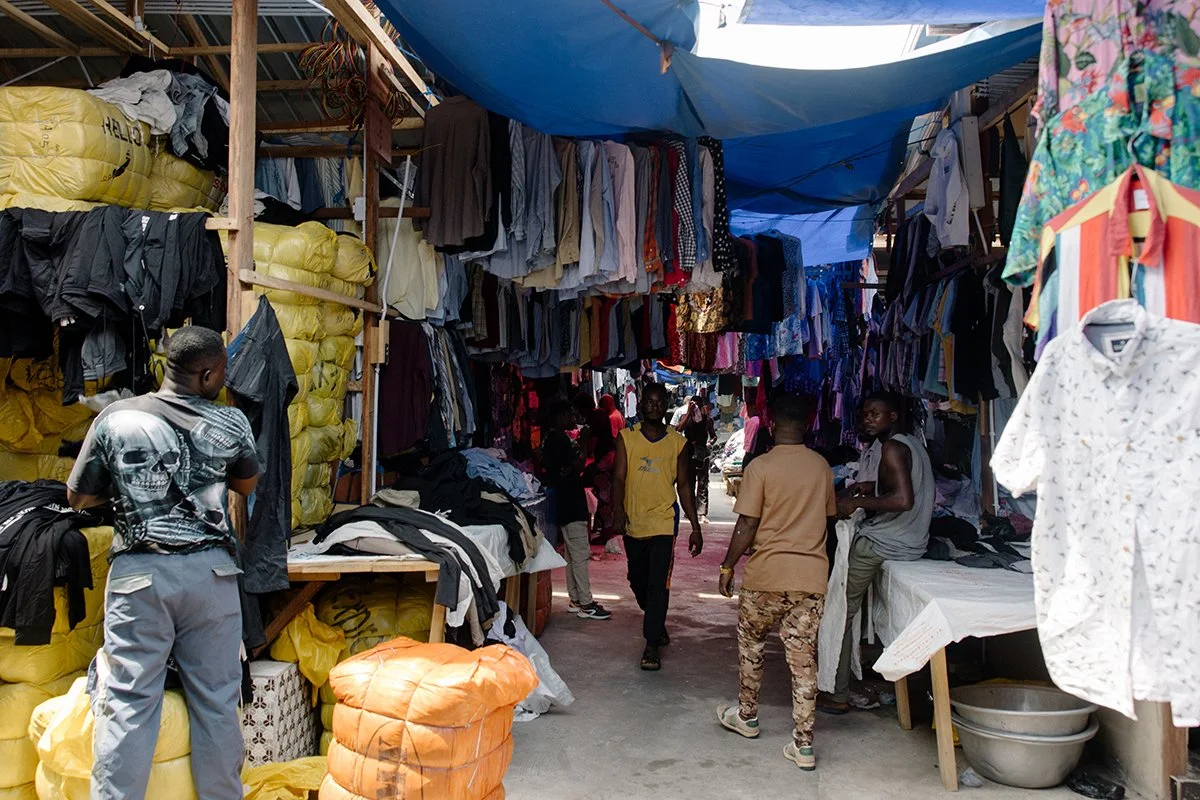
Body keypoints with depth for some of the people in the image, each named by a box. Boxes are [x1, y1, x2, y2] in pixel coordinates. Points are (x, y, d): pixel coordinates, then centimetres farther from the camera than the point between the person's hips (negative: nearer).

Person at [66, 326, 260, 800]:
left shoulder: (114, 418, -1)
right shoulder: (231, 424, -1)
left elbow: (78, 497, 7)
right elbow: (247, 484, 16)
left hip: (138, 574, 0)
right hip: (210, 571, 1)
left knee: (128, 703, 3)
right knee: (216, 701, 9)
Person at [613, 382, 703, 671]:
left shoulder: (678, 443, 1)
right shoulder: (626, 438, 0)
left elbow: (684, 486, 6)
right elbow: (619, 478, -7)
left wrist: (695, 526, 3)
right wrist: (619, 512, -23)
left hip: (663, 523, -2)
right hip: (633, 523, 2)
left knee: (658, 585, -7)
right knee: (638, 582, 16)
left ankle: (652, 644, 2)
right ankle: (656, 623, 41)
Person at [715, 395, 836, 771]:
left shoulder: (761, 466, -11)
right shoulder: (822, 466, 4)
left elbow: (747, 526, -11)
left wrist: (727, 567, -1)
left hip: (767, 574, -3)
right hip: (812, 574, 4)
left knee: (750, 644, 18)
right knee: (803, 658, 7)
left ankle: (746, 716, 32)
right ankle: (803, 744, 9)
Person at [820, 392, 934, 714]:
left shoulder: (892, 448, -16)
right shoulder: (914, 443, 14)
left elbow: (903, 500, -29)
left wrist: (858, 501, -20)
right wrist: (867, 489, 14)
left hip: (880, 545, -10)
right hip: (913, 542, 10)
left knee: (842, 613, -2)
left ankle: (839, 695, 2)